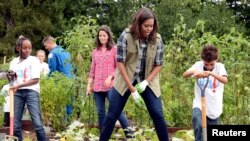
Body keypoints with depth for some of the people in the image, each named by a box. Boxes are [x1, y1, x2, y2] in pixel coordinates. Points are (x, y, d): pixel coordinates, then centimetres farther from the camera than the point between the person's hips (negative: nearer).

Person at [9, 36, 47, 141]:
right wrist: (11, 76, -2)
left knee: (37, 123, -13)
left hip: (31, 91, -4)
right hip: (17, 93, 4)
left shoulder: (34, 60, 0)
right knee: (15, 125, 1)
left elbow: (36, 80, -9)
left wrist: (19, 85, -17)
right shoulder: (14, 62, 13)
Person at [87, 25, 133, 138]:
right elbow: (92, 70, 18)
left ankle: (128, 130, -7)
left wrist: (110, 77, -15)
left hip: (110, 85, -4)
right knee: (100, 112, 4)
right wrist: (89, 84, 11)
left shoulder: (114, 49, 3)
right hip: (97, 86, 4)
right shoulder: (95, 51, 15)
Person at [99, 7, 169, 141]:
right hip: (125, 80, -1)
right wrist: (132, 88, -18)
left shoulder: (157, 40, -10)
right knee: (112, 115, 0)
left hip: (148, 82, 2)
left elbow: (158, 65, -2)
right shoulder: (126, 36, -17)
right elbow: (120, 62, -15)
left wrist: (146, 82, -16)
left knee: (158, 116, -4)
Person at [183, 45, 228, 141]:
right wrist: (193, 72, -34)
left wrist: (211, 73, -40)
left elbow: (225, 80, -24)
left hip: (214, 108, 1)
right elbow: (184, 75, -13)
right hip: (199, 105, 0)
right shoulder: (198, 65, -2)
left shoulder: (220, 66, -6)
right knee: (198, 125, -30)